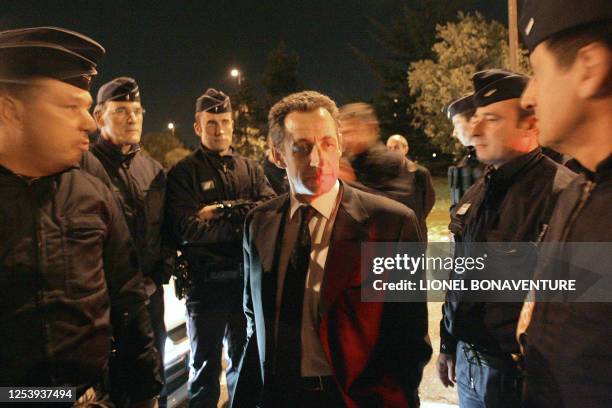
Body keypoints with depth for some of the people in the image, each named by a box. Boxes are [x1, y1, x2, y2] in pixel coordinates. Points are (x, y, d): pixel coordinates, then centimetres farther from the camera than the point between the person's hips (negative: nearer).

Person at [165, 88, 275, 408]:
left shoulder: (251, 169, 7)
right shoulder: (183, 173, -4)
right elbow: (185, 230, -17)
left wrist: (224, 210, -17)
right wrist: (244, 221, -16)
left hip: (248, 278, 4)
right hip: (206, 282, -3)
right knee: (205, 365, 12)